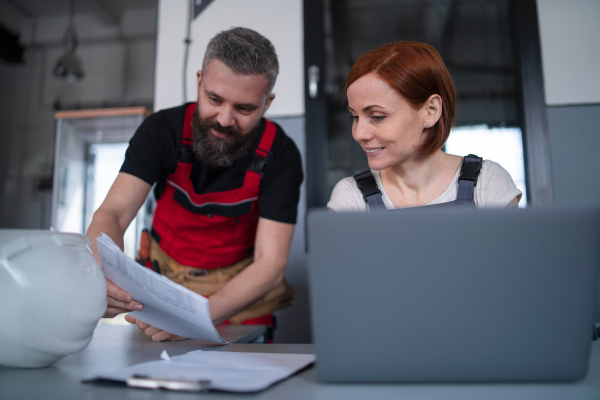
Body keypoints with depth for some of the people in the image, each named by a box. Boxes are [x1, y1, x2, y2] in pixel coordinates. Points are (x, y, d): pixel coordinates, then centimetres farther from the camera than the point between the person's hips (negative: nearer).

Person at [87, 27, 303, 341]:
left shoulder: (280, 155, -19)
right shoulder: (162, 129, -14)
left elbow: (270, 265, -23)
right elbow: (112, 213, -20)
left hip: (241, 286, -1)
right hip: (164, 276, 2)